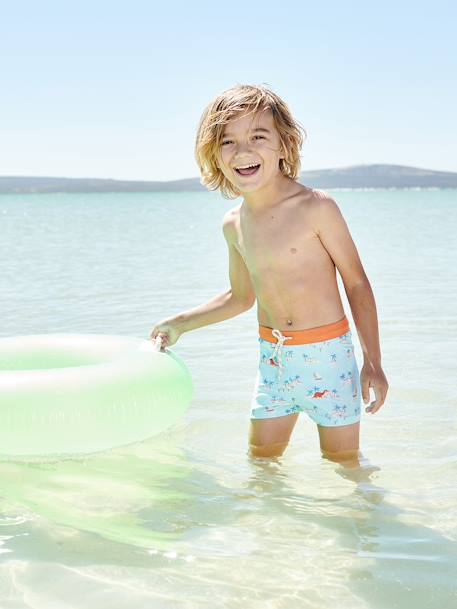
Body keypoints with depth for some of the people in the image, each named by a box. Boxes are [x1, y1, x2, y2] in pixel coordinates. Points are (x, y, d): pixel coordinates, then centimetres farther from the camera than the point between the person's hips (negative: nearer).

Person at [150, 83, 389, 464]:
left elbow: (357, 283, -9)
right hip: (272, 357, 5)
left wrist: (373, 362, -11)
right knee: (260, 461, 13)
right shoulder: (234, 224, 2)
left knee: (343, 465, 8)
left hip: (327, 353, -5)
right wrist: (179, 324, 20)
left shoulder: (316, 207, -15)